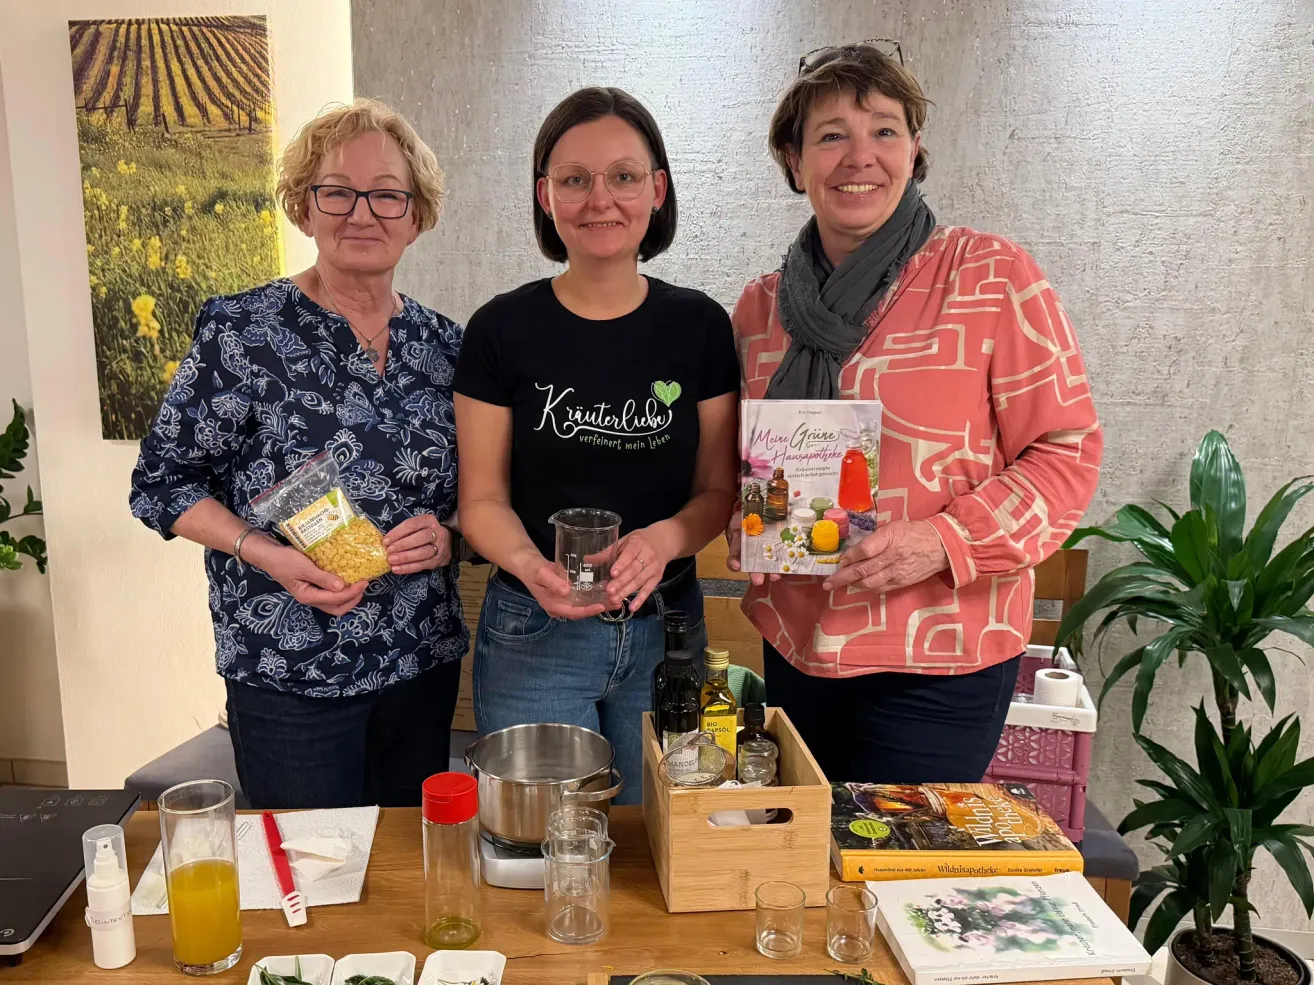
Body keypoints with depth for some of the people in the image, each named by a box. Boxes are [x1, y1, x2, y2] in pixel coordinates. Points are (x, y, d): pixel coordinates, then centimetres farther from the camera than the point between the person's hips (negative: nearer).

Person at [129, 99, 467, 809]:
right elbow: (162, 480, -4)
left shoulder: (441, 343, 4)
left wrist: (447, 533, -9)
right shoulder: (242, 331, -8)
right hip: (289, 674, -4)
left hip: (426, 661, 4)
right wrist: (265, 554, -18)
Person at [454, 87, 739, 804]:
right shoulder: (503, 330, -5)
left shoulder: (700, 326, -1)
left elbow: (718, 490, 3)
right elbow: (483, 499, -2)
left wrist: (664, 539, -18)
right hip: (534, 632, -2)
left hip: (665, 628, 2)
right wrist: (530, 565, -22)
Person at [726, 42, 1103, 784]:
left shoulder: (993, 276, -9)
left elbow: (1068, 453, -8)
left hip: (940, 662, -5)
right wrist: (747, 529, -4)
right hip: (796, 649, 5)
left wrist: (946, 540, -22)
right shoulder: (764, 305, 5)